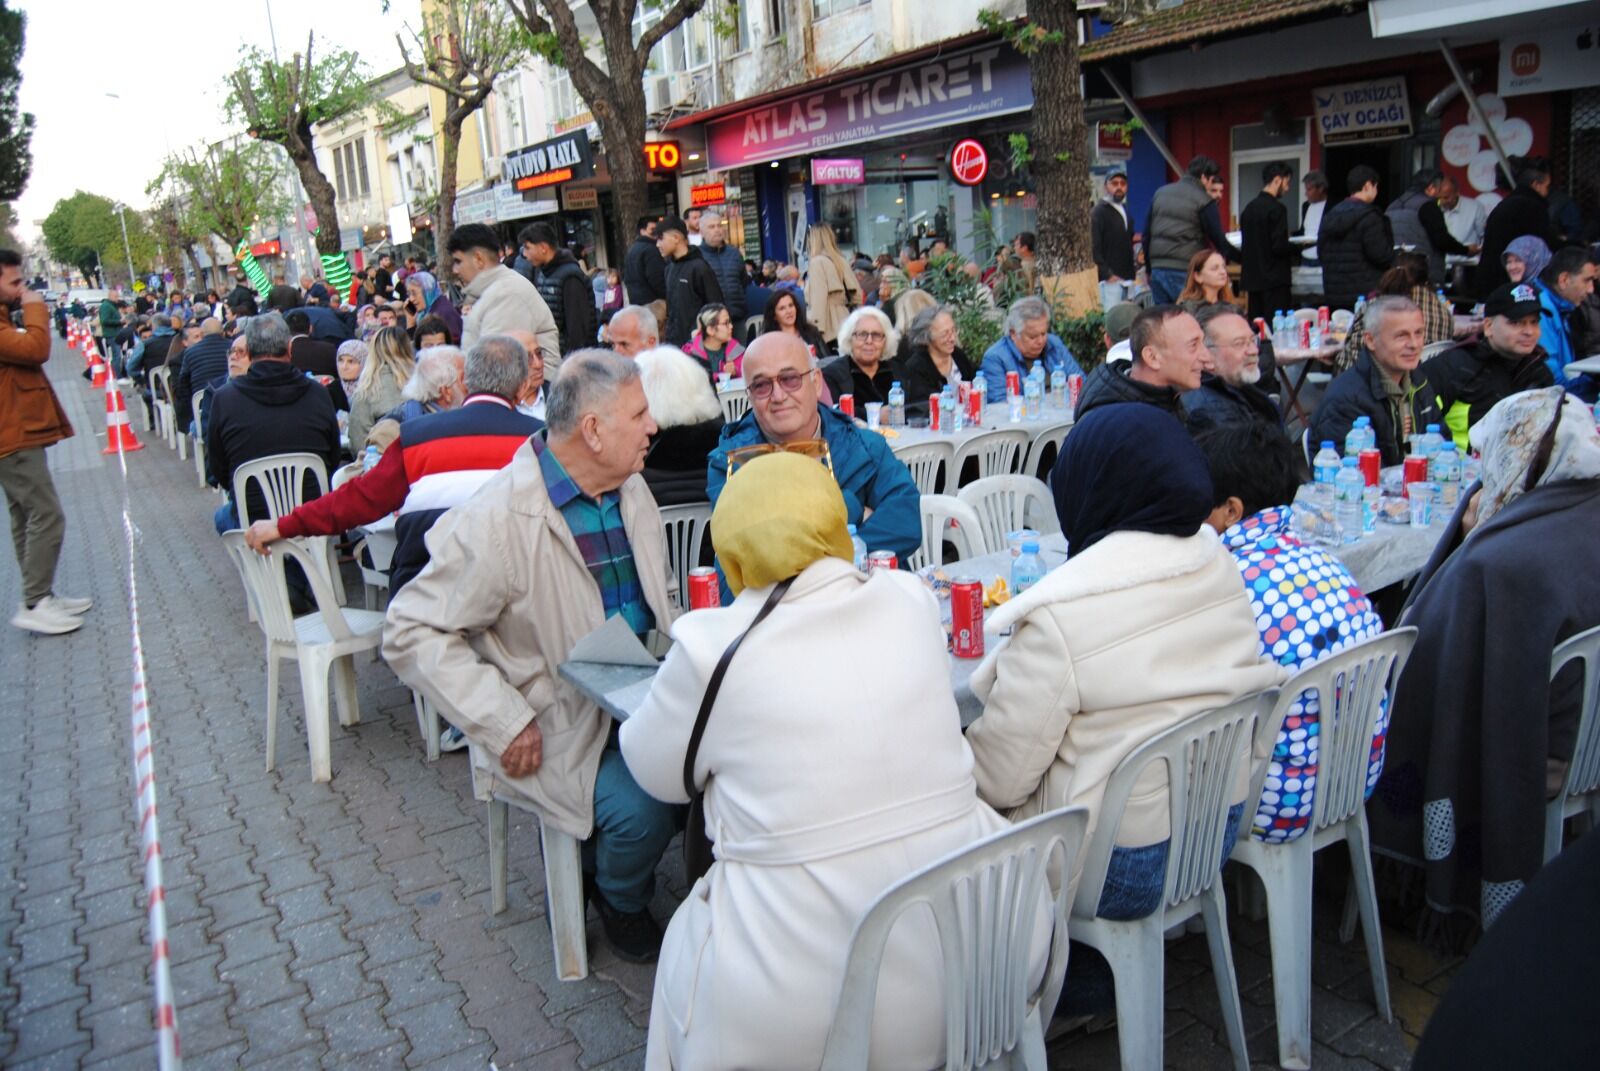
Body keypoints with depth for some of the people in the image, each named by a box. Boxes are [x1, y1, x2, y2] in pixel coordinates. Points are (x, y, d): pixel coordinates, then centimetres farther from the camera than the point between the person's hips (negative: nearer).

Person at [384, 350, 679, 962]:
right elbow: (413, 633, -15)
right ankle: (619, 900, 10)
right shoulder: (499, 520, -18)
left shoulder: (631, 489, 6)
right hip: (561, 723, -6)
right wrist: (502, 723, -21)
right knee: (640, 808, -26)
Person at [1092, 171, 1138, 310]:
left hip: (1127, 278, 8)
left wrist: (1133, 269, 13)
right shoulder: (1099, 211, -5)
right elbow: (1094, 246, -13)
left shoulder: (1124, 210, 20)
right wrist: (1106, 274, -17)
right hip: (1111, 279, -8)